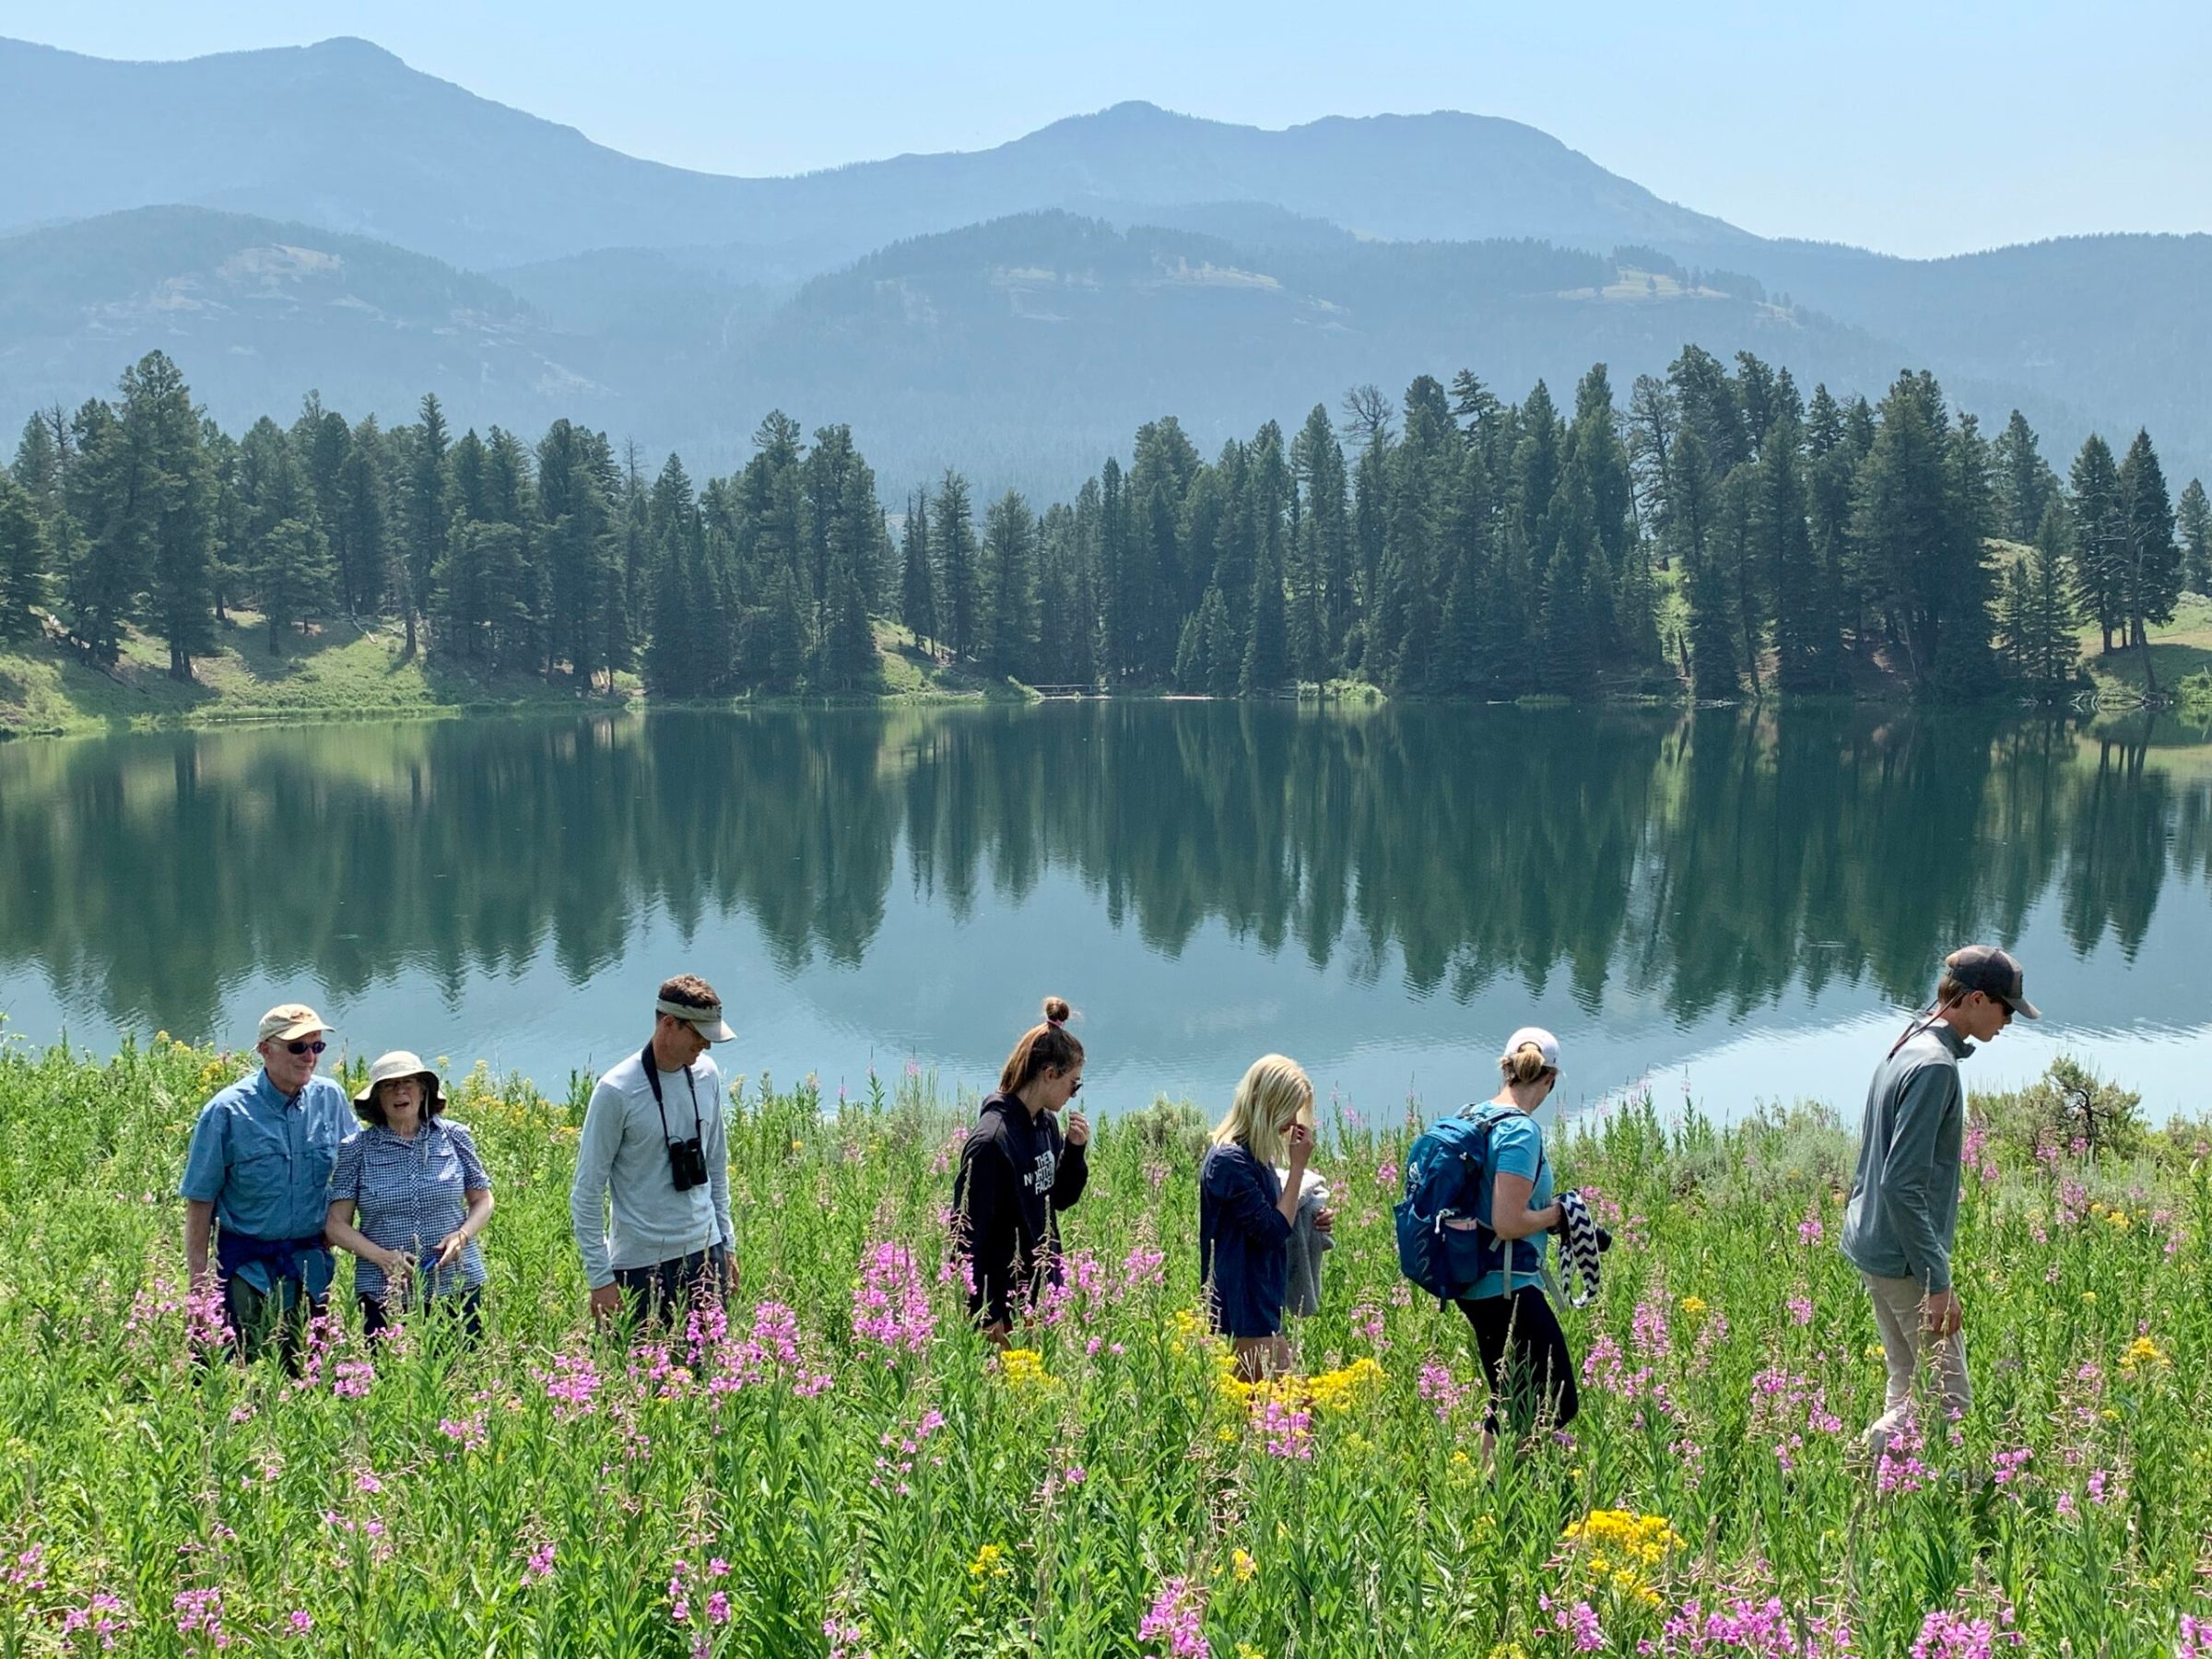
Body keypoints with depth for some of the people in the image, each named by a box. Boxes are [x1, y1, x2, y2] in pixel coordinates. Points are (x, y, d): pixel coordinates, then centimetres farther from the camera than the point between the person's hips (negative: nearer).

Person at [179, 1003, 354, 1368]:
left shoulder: (331, 1099, 0)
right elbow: (200, 1201, -6)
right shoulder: (227, 1112, -10)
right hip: (248, 1269, -4)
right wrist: (199, 1277, -7)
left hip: (312, 1266, 4)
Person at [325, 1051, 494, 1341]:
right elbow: (336, 1225, 0)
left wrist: (462, 1235, -6)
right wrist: (382, 1257, -14)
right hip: (385, 1294, -1)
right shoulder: (357, 1148, 1)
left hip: (457, 1286, 1)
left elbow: (482, 1200, 14)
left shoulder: (454, 1138, 4)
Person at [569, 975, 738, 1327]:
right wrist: (600, 1278, -11)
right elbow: (587, 1193, -10)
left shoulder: (706, 1075, 4)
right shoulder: (617, 1092, -14)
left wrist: (727, 1243, 15)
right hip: (641, 1265, -5)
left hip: (705, 1253, 5)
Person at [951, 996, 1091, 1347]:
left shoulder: (1047, 1123, 4)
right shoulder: (991, 1140, -21)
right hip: (1006, 1307, -8)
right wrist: (985, 1317, -18)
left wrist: (1074, 1150, -2)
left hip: (1044, 1297, 8)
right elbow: (967, 1235, -19)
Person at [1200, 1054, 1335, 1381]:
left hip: (1263, 1302, 10)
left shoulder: (1254, 1156, 13)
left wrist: (1312, 1222, 5)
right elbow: (1273, 1231, -18)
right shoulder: (1229, 1160, -17)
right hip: (1244, 1309, -10)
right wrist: (1298, 1166, -14)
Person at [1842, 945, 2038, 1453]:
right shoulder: (1935, 1067, -19)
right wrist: (1938, 1281, -22)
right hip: (1904, 1258, -10)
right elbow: (1903, 1183, -24)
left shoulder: (1906, 1049, 12)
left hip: (1871, 1245, 10)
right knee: (1950, 1398, -5)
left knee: (1908, 1385, 15)